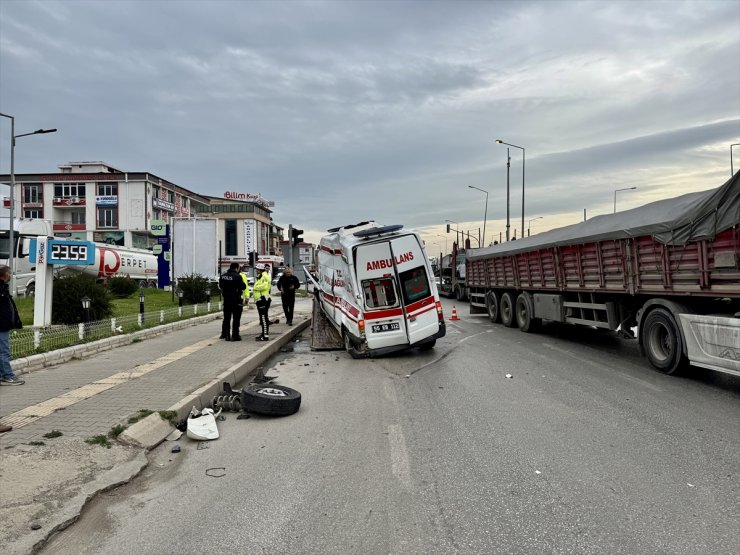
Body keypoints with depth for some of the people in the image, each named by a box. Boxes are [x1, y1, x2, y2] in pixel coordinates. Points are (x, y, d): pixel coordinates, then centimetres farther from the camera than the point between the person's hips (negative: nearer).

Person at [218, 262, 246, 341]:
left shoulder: (223, 276, 4)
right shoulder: (237, 276, -17)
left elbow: (220, 286, 15)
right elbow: (243, 287, -13)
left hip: (226, 300, 6)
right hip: (236, 300, -6)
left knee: (226, 318, 16)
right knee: (236, 318, 1)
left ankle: (225, 334, 19)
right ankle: (235, 336, 2)